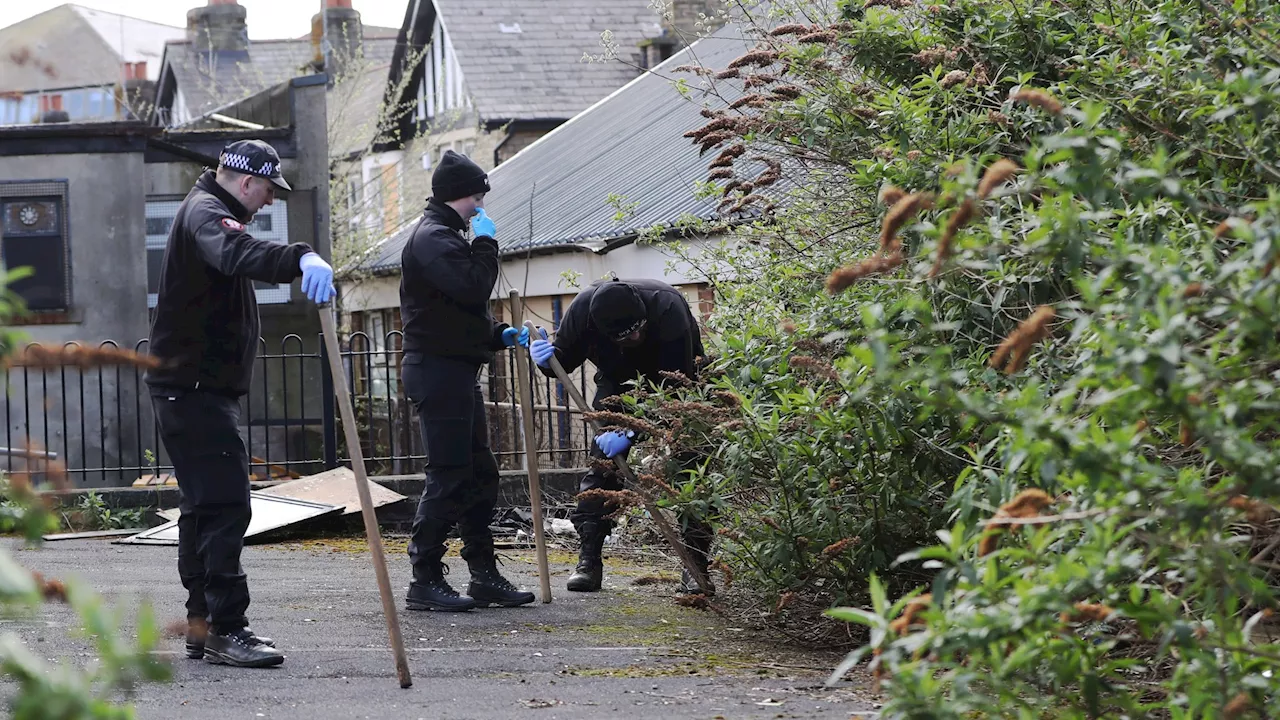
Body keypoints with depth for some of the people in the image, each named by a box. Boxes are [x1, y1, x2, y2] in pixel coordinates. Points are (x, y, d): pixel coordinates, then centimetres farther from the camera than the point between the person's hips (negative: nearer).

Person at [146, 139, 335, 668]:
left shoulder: (206, 208, 19)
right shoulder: (206, 213, -15)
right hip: (194, 388, -11)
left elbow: (239, 256, 41)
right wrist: (301, 259, -56)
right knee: (225, 505, -15)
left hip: (200, 387, 11)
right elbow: (238, 252, -39)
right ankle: (225, 629, -16)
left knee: (204, 504, 15)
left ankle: (201, 624, 21)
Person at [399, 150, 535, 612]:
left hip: (457, 370, 11)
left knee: (479, 473, 12)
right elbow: (473, 286, -23)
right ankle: (425, 580, -7)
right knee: (449, 475, -10)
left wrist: (499, 335, 12)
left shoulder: (446, 236, 22)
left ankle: (484, 574, 17)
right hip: (438, 369, -11)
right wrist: (486, 242, -9)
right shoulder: (433, 238, -12)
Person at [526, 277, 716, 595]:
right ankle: (589, 560, -7)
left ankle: (695, 565, -12)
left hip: (676, 380, -3)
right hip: (618, 380, 3)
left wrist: (631, 433, -41)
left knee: (687, 461, -14)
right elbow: (566, 357, -8)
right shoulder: (583, 309, -29)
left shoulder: (667, 307, -39)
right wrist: (547, 358, -32)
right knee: (603, 458, -10)